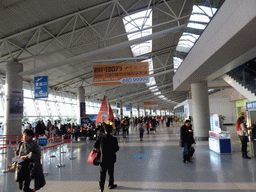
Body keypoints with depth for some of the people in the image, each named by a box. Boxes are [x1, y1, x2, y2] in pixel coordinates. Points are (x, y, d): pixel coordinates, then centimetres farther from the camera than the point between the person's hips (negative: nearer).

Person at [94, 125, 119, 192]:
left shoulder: (101, 138, -8)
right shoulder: (114, 139, -14)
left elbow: (95, 145, 2)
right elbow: (116, 149, -11)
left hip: (103, 158, 1)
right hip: (111, 158, -1)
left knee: (102, 172, 9)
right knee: (111, 172, 17)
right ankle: (111, 185, 32)